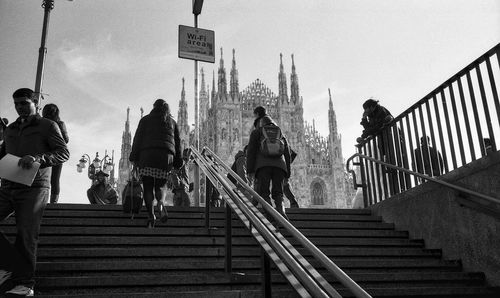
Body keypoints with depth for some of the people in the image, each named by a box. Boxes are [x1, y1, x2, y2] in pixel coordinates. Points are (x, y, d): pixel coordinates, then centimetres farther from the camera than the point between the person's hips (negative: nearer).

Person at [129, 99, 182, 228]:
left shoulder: (146, 119, 16)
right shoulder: (172, 122, 21)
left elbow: (138, 138, 7)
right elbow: (177, 142, 16)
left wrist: (134, 157, 5)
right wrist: (177, 162, 16)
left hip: (147, 155, -2)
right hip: (166, 156, 2)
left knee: (148, 187, 1)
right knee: (159, 186, 12)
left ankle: (150, 216, -14)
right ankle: (161, 203, -20)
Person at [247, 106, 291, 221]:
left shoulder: (256, 132, 19)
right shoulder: (281, 134, 30)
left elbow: (251, 151, 5)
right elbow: (287, 154, 22)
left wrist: (250, 170, 1)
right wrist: (287, 173, 21)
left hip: (263, 165, -3)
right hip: (280, 165, 3)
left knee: (263, 193, -6)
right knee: (278, 193, 4)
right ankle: (281, 211, -24)